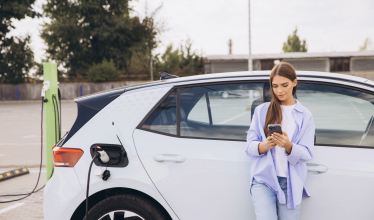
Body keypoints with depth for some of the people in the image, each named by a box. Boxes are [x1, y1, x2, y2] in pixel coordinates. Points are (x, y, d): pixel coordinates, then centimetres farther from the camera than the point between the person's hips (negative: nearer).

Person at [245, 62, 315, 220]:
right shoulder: (261, 111, 10)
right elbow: (249, 147, 3)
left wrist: (288, 146, -20)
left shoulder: (305, 116, 10)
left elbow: (307, 154, 0)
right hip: (264, 178, -1)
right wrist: (265, 145, -19)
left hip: (291, 183, 1)